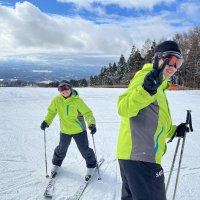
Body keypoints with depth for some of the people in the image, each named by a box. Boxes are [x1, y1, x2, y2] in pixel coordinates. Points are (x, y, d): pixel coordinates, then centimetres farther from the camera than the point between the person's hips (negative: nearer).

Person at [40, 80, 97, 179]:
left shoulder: (77, 100, -20)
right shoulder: (57, 100, -9)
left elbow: (87, 112, -21)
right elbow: (51, 111, 6)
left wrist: (92, 124, -35)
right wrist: (46, 121, -5)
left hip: (79, 130, -3)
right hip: (65, 130, 3)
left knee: (84, 149, 3)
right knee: (62, 148, 19)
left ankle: (91, 165, 31)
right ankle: (56, 163, 48)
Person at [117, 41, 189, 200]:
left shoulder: (158, 88, 22)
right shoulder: (145, 77, -9)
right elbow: (124, 108, -27)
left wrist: (173, 131, 17)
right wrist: (146, 90, -42)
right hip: (141, 158, -10)